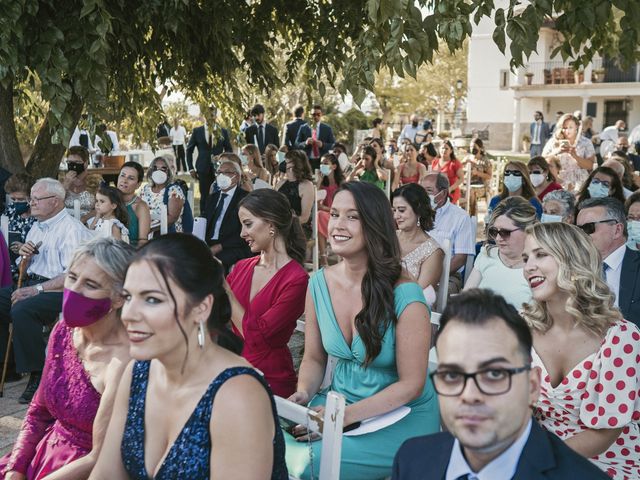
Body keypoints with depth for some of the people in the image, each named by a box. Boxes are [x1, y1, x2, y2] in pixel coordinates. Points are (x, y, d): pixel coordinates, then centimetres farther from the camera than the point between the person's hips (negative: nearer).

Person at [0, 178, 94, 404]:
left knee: (22, 310, -32)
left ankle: (38, 376, -19)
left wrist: (37, 289, -23)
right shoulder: (37, 227, 19)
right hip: (32, 284, 9)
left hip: (58, 291, -9)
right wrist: (25, 254, 4)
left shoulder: (72, 229, -9)